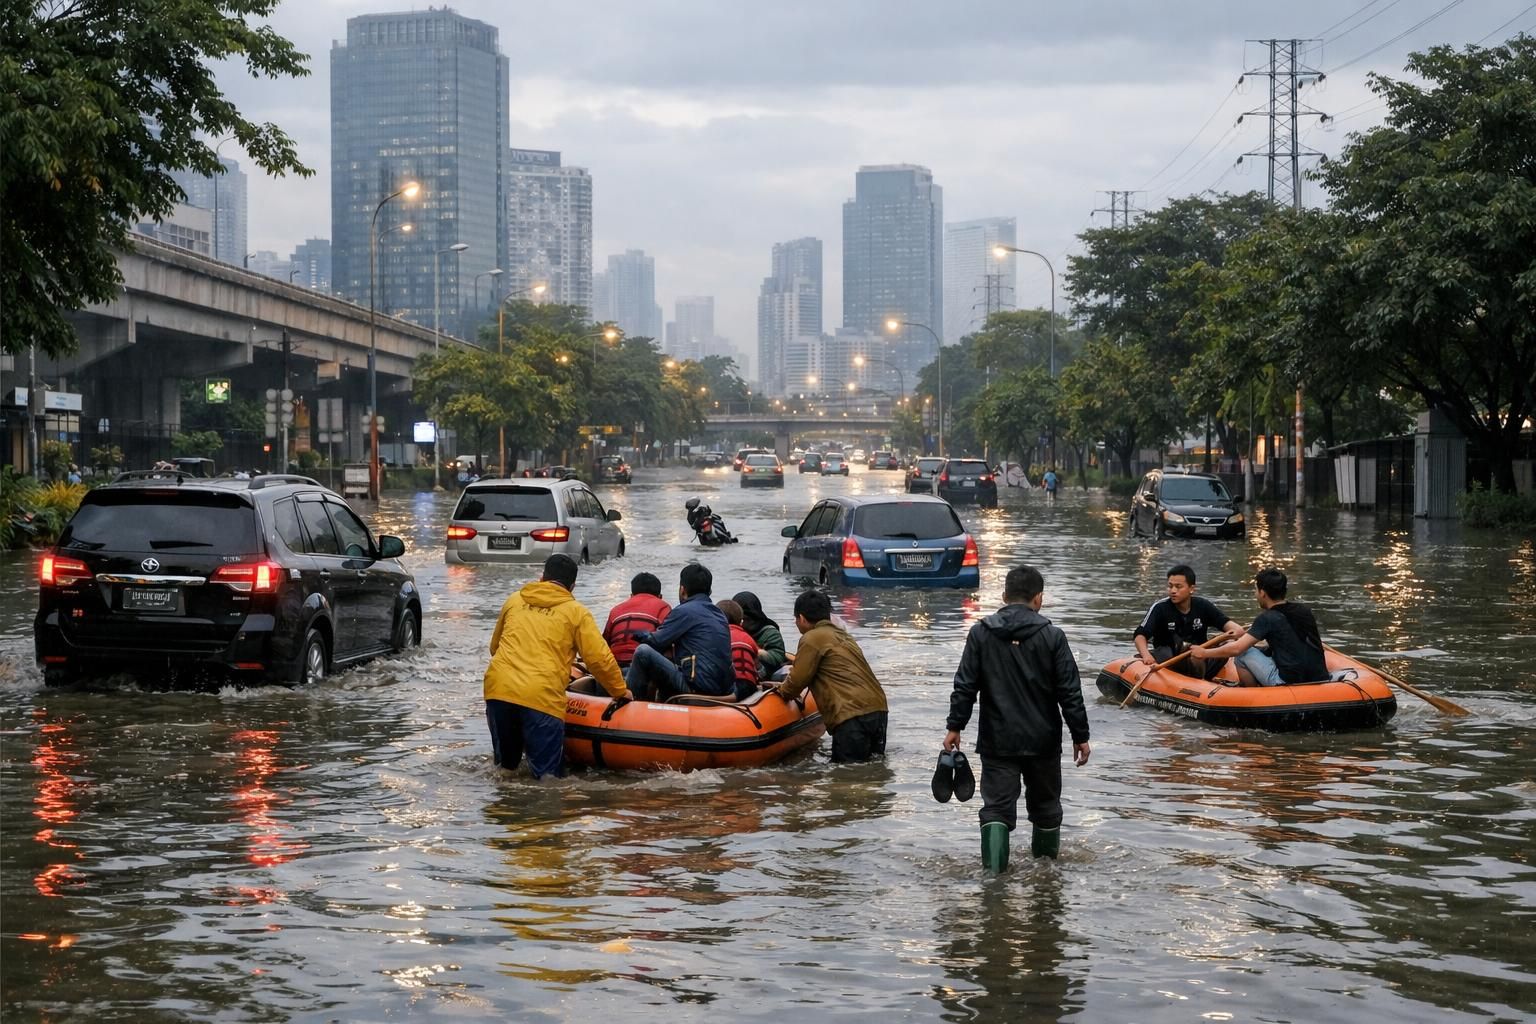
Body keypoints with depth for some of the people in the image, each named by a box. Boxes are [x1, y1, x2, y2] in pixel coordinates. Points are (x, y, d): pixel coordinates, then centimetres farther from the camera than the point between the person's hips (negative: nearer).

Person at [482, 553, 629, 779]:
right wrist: (620, 692, 20)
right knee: (549, 775, -4)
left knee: (505, 766, 19)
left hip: (498, 689, 4)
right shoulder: (576, 612, 9)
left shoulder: (514, 600, 20)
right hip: (542, 697, -3)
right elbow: (599, 659, 5)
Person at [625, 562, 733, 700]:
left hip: (696, 688, -9)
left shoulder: (684, 611, -7)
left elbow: (655, 642, -7)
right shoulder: (719, 613, 18)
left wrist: (641, 635, 15)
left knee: (643, 651, -10)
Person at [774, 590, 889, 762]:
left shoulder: (812, 638, -1)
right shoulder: (842, 635, 26)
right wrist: (787, 687, 38)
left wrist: (783, 691, 22)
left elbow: (798, 679, 0)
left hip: (852, 716, -8)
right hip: (879, 709, 8)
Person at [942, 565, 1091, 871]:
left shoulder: (980, 633, -4)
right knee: (1045, 802, 18)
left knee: (996, 805, 0)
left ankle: (993, 865, -19)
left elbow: (965, 686, -3)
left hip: (997, 740, 0)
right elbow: (1070, 692, -4)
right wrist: (1080, 735, 4)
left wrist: (954, 726, 6)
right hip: (1043, 740, 0)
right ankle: (1046, 860, 34)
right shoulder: (1052, 636, -6)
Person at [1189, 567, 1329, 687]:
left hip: (1289, 684, -7)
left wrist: (1204, 653, 5)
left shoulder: (1268, 619, -7)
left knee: (1244, 652, 6)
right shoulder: (1304, 611, 12)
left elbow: (1236, 648, -11)